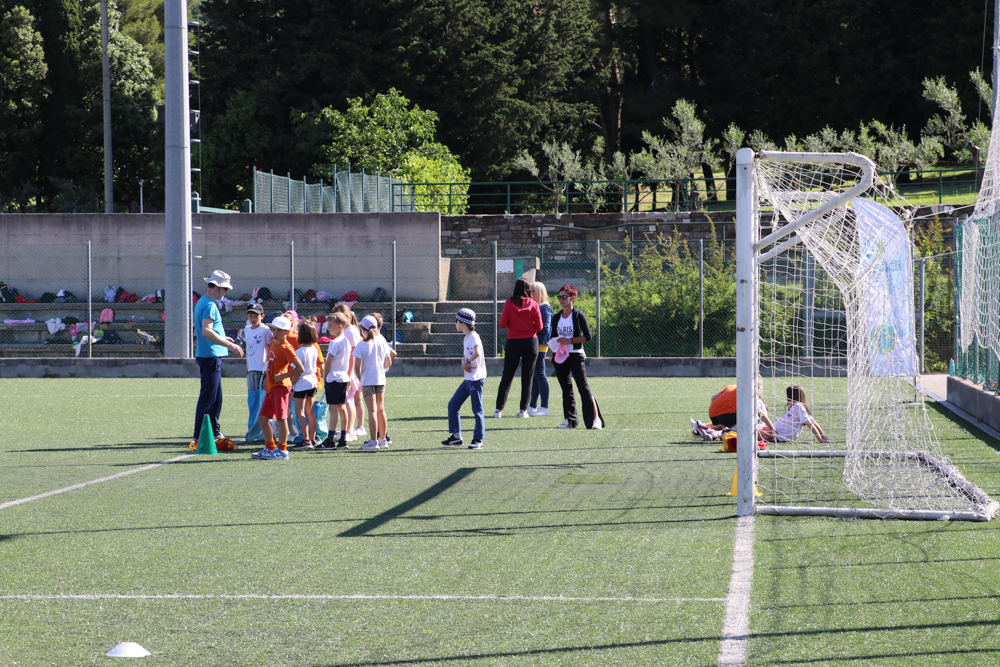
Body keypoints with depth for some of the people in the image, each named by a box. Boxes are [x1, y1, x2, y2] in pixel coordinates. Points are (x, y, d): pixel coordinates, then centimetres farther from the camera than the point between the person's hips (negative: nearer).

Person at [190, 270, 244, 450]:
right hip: (211, 357, -11)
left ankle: (214, 433, 24)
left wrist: (224, 340, 31)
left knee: (216, 398, 17)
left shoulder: (201, 303, 16)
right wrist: (229, 345, -29)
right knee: (208, 399, -9)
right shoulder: (210, 305, -16)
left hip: (210, 357, 11)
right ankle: (198, 438, -9)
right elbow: (206, 332, -28)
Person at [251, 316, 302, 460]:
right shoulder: (273, 344, 13)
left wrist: (282, 376, -16)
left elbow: (300, 368, -17)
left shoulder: (286, 348, -12)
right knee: (263, 418, 10)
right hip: (270, 387, 9)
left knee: (281, 418, -5)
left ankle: (282, 450, -1)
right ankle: (269, 448, 19)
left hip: (280, 387, -9)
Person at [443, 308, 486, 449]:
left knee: (477, 410, -4)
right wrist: (464, 364, -5)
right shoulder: (466, 338, 15)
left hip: (476, 379, -10)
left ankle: (478, 440, 1)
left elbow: (477, 353, -31)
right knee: (453, 404, 10)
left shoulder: (473, 337, -14)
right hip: (468, 379, 10)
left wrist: (467, 362, -13)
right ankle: (456, 436, 16)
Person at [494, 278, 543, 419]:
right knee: (527, 378, 7)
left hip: (513, 343, 0)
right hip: (531, 342, 0)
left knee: (507, 377, 5)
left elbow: (502, 324, -6)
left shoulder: (509, 303, -5)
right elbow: (539, 327, -5)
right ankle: (523, 410, 5)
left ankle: (499, 409, -1)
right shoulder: (533, 304, -4)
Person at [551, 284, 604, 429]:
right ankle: (570, 420, 15)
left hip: (576, 356, -6)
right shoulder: (556, 317, 12)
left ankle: (595, 419, -12)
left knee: (584, 388, -11)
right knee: (566, 389, 9)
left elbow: (587, 336, -8)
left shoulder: (578, 315, -5)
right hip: (560, 357, 6)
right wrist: (552, 345, -1)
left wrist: (569, 341, -16)